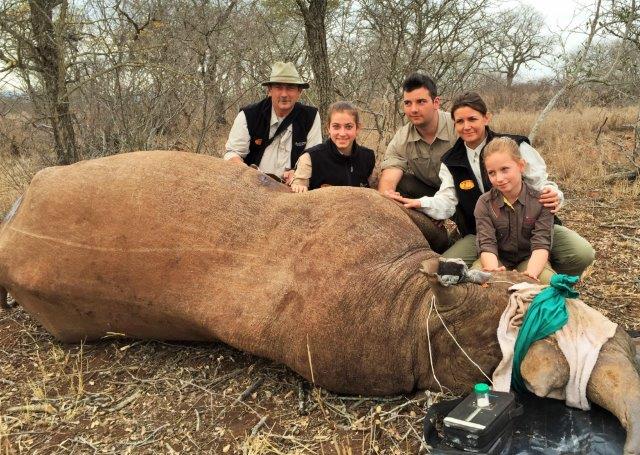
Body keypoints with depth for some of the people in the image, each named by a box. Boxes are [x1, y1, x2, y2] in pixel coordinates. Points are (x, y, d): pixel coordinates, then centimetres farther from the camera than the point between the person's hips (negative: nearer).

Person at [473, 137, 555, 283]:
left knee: (550, 281, -30)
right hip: (497, 259, 0)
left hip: (529, 258, 0)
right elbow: (487, 244, -19)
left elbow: (541, 244, -20)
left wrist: (531, 273, -42)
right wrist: (493, 270, -43)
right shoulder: (484, 204, -11)